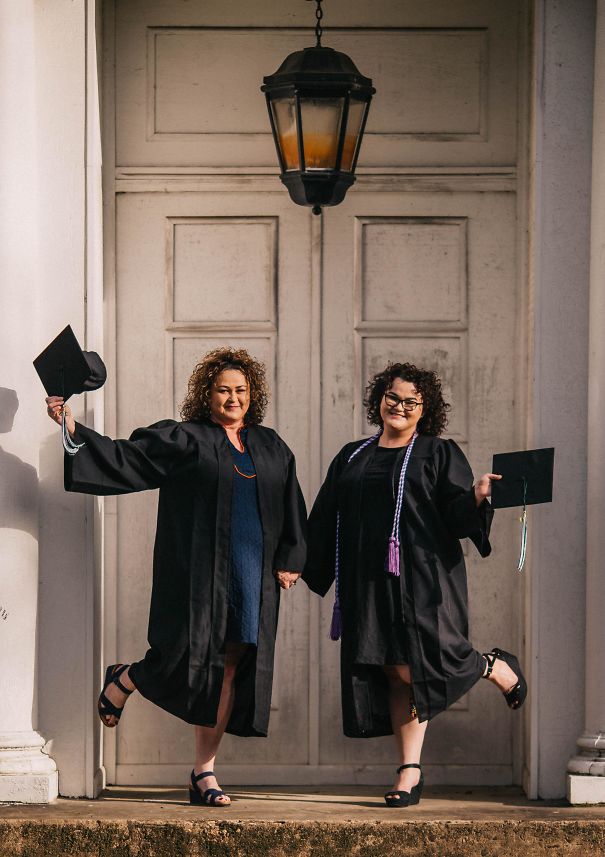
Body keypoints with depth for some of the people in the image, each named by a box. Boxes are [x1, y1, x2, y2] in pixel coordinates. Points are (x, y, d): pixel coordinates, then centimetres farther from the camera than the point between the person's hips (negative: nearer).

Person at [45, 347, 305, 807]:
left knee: (230, 669, 1)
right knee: (187, 658, -12)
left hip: (253, 573, 4)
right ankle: (123, 681, 22)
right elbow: (124, 458, -4)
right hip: (198, 572, -4)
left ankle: (205, 772, 5)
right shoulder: (181, 440, 2)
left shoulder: (271, 447, 15)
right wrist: (73, 429, -14)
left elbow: (292, 510, 18)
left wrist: (291, 560, 8)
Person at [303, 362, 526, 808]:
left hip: (420, 576, -4)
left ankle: (496, 667, 13)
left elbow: (457, 514, -5)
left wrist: (477, 497, -26)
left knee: (412, 667, -14)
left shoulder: (439, 454, 6)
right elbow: (325, 520, 19)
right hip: (369, 582, 4)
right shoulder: (352, 457, 18)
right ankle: (411, 772, 2)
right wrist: (300, 566, 13)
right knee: (394, 673, -1)